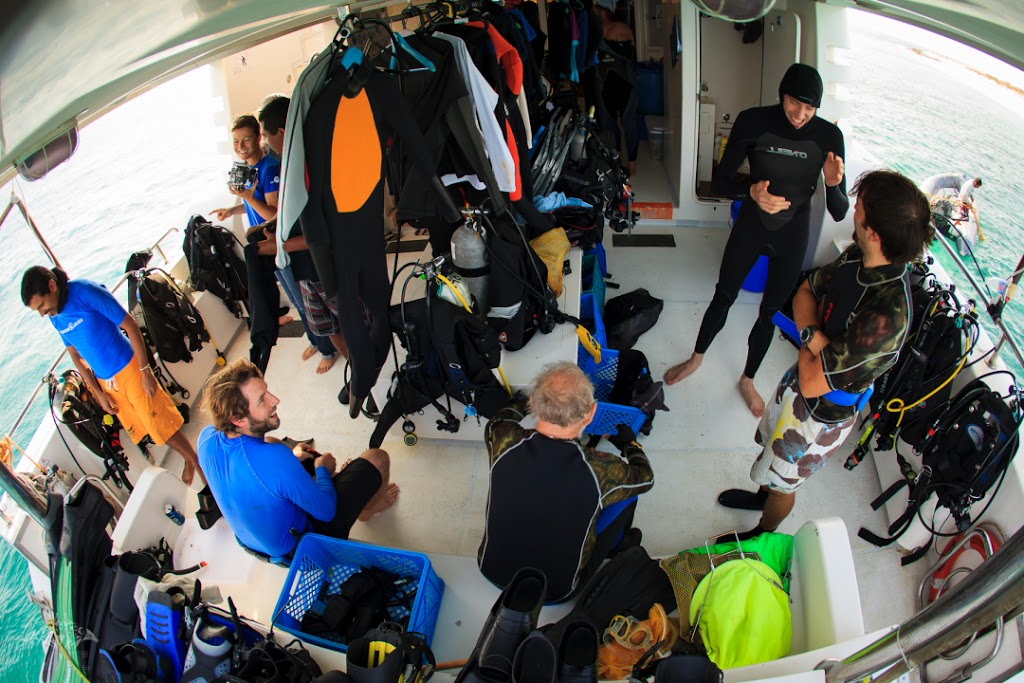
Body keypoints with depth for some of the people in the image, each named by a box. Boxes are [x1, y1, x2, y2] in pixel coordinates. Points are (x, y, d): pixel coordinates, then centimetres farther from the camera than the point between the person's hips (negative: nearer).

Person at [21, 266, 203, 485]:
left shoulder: (86, 292, -21)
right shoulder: (54, 316, -1)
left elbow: (130, 325, -18)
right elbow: (75, 354, 10)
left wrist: (145, 370, -16)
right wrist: (98, 392, 6)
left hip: (129, 370, -7)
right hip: (105, 382, 7)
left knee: (160, 425, -3)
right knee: (138, 430, 13)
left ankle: (197, 463, 16)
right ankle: (188, 461, 29)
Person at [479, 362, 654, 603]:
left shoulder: (505, 443, -25)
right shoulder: (600, 470, -31)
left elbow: (496, 423, 3)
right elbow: (645, 477, -6)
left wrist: (521, 404, 24)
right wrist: (630, 443, 15)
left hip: (493, 571, 3)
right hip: (557, 591, -2)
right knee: (628, 491, 9)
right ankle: (617, 545, 40)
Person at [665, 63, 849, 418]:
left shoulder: (828, 136, -17)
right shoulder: (753, 121, -19)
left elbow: (839, 212, -14)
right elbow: (721, 181, -14)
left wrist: (833, 185, -37)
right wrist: (752, 191, -35)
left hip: (793, 234, 1)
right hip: (751, 224, 0)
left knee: (769, 313, 14)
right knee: (723, 297, 14)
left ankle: (747, 380, 37)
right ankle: (696, 358, 41)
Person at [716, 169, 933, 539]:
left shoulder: (886, 316, -40)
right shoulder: (858, 256, -16)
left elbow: (812, 382, -35)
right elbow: (806, 292, -1)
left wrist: (810, 339, -18)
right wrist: (814, 334, -20)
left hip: (822, 413, -7)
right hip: (800, 377, 7)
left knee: (782, 484, 20)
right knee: (772, 449, 33)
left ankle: (762, 537, 49)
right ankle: (763, 494, 63)